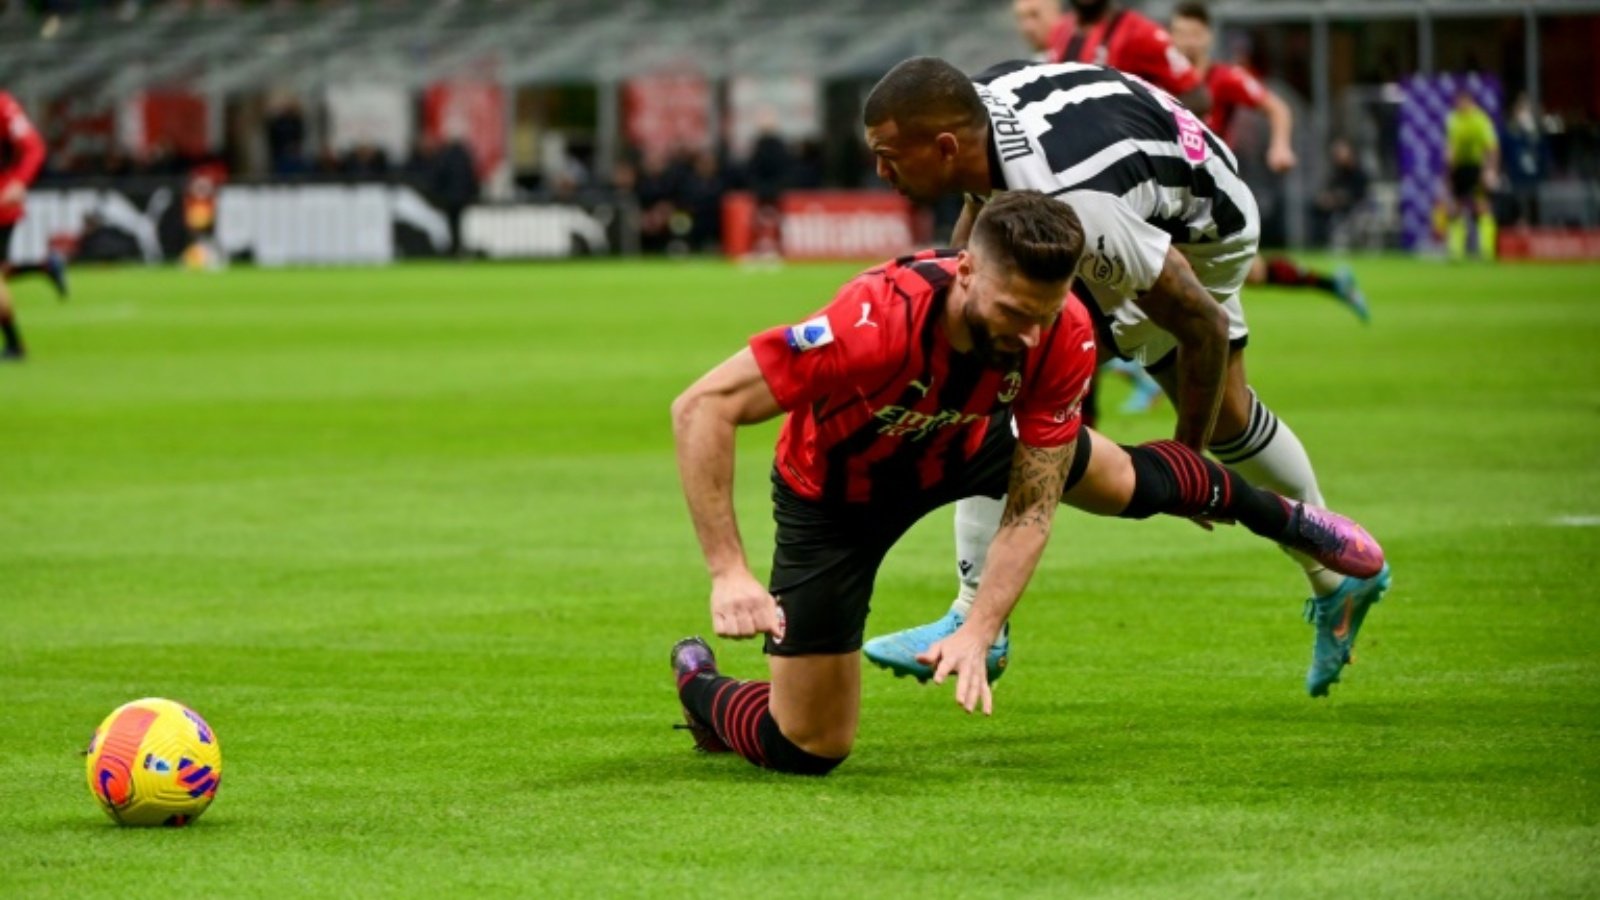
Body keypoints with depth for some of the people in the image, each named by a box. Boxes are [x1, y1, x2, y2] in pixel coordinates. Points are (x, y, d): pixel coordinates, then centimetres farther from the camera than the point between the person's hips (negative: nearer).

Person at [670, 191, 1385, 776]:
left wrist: (979, 631, -37)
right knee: (809, 750, -5)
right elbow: (702, 407, -42)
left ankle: (1277, 514, 58)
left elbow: (1031, 509, -23)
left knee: (1126, 482, 24)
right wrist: (729, 573, -48)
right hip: (836, 493, -4)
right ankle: (698, 685, 30)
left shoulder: (1065, 336, -31)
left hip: (965, 444, 4)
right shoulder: (876, 322, -45)